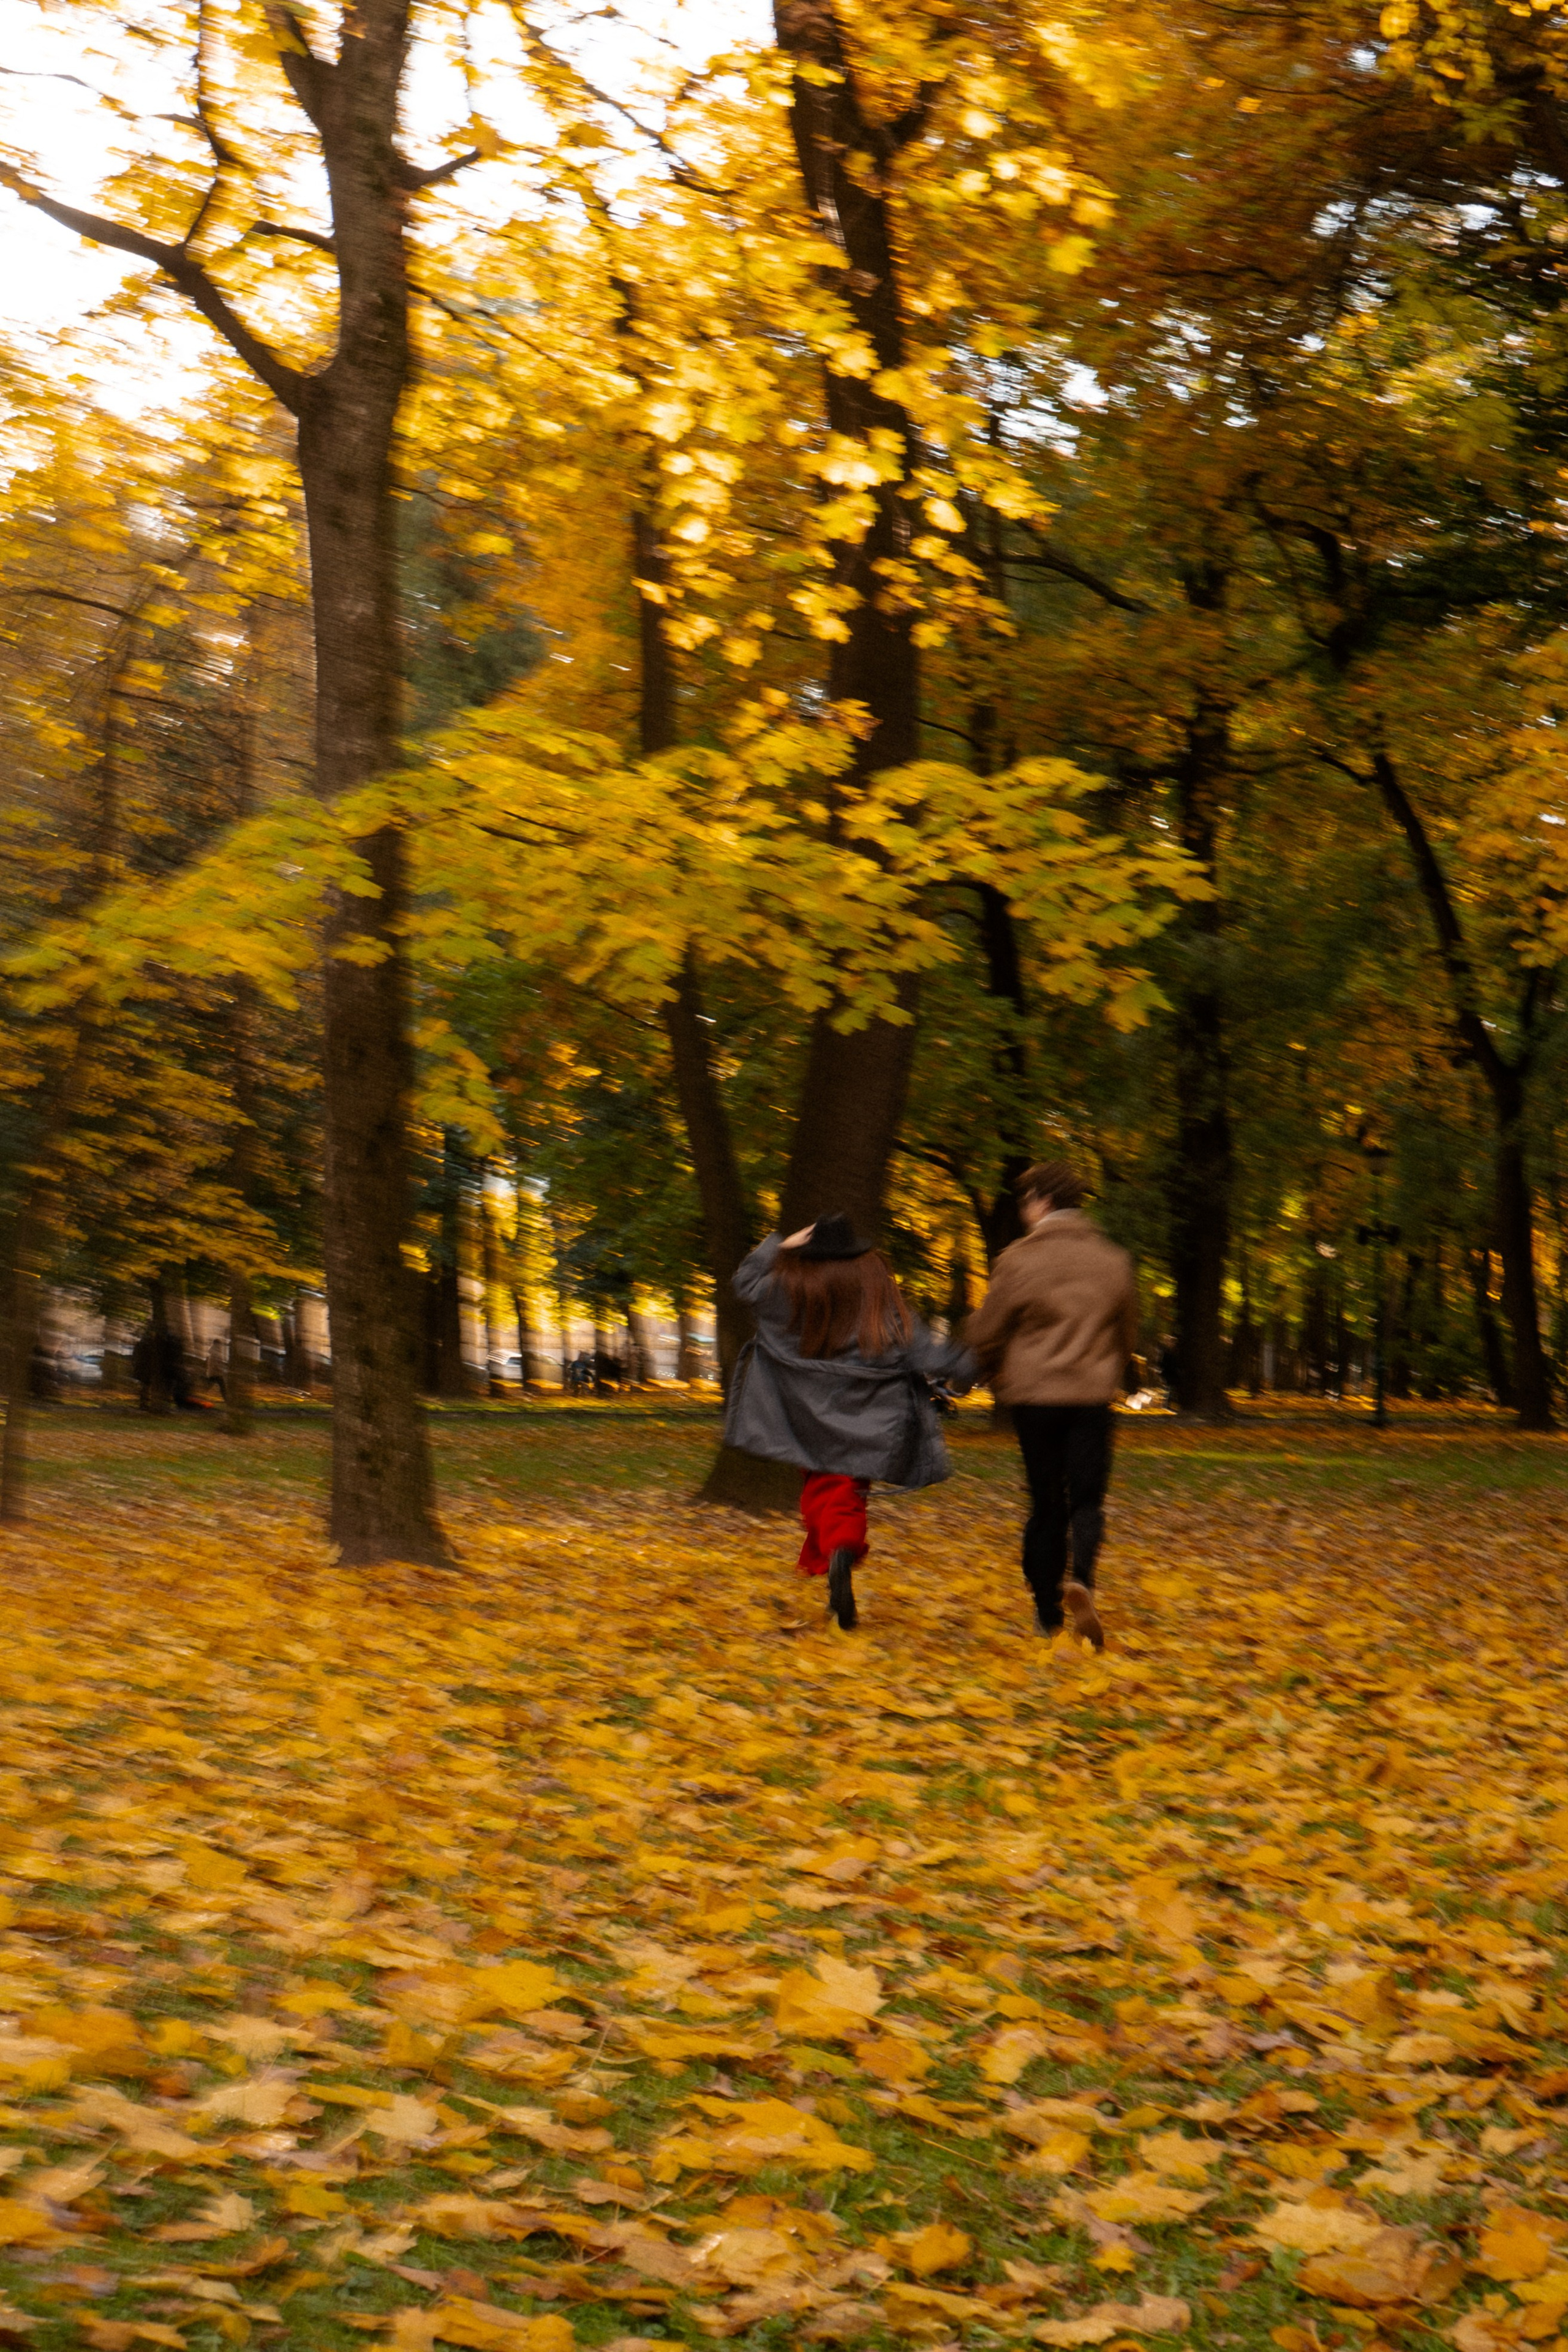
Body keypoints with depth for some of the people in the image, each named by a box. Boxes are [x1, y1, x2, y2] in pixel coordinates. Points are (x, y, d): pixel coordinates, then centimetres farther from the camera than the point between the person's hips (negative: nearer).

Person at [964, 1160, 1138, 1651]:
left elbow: (984, 1334, -2)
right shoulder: (1114, 1262, 5)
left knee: (1046, 1504, 8)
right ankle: (1080, 1579, -23)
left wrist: (998, 1377, 18)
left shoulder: (1018, 1260, -7)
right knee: (1087, 1498, 5)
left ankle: (1048, 1614, 13)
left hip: (1034, 1396, -1)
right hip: (1092, 1397, 1)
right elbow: (1127, 1336, 16)